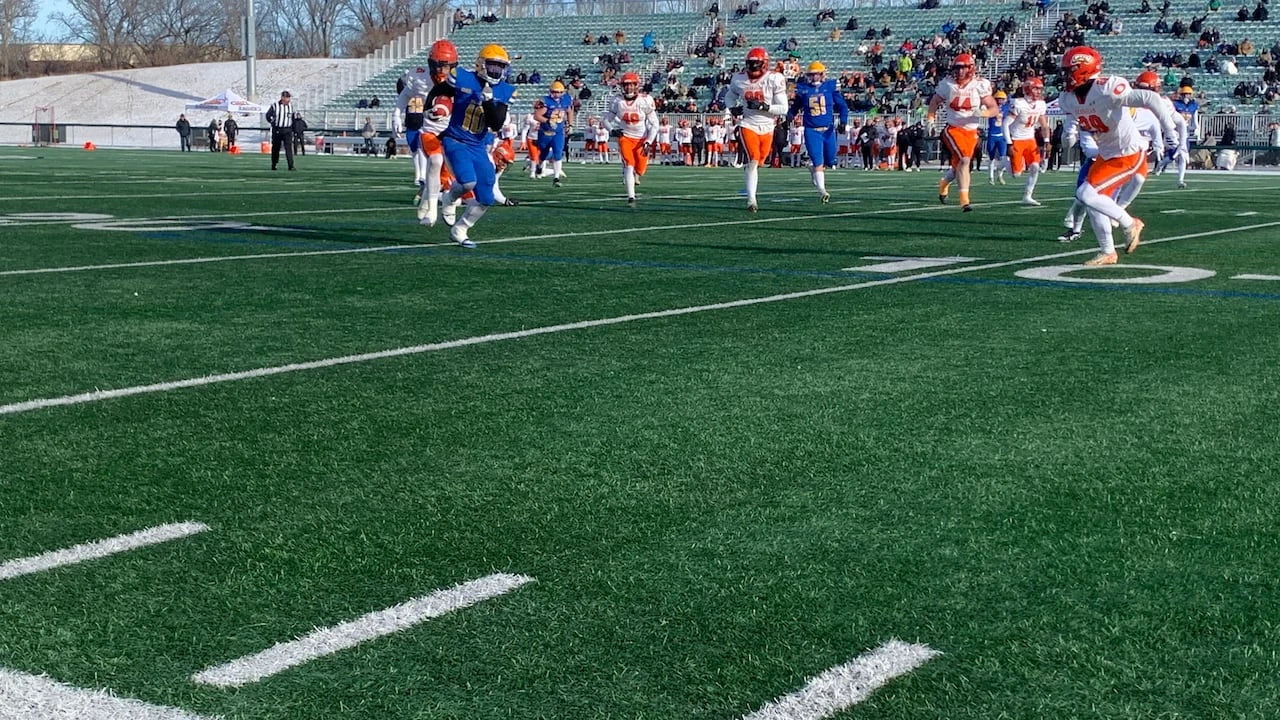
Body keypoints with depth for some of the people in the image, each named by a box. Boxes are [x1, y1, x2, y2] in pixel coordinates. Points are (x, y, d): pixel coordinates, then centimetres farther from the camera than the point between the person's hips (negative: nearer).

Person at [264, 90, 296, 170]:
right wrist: (272, 123, 4)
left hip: (287, 130, 1)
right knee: (276, 148, 9)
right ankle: (273, 164, 23)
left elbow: (292, 118, 15)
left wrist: (292, 129, 11)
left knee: (289, 147, -11)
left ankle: (291, 165, -16)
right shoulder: (275, 106, -4)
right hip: (277, 130, -1)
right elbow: (268, 115, 7)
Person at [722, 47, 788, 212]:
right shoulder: (739, 79, -1)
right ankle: (751, 199, -15)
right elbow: (730, 95, 20)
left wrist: (763, 106, -23)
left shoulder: (774, 79, -10)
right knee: (753, 160, -16)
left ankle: (751, 194, 36)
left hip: (766, 128, 1)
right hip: (748, 125, -1)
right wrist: (731, 108, -1)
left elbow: (783, 109, -11)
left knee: (756, 164, 12)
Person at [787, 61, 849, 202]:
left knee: (830, 161, 9)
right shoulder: (802, 89, 3)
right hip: (811, 131, -1)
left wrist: (842, 122, -6)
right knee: (818, 161, -11)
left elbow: (842, 106, 5)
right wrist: (790, 115, -9)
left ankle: (813, 168, 41)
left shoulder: (830, 87, 1)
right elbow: (795, 108, 12)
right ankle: (822, 191, -6)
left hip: (828, 130, 2)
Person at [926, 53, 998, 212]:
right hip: (953, 129, -2)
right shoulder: (947, 84, -3)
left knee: (959, 165, 10)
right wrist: (930, 119, 3)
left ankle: (944, 182, 45)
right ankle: (964, 200, -17)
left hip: (971, 131, 2)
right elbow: (935, 102, 15)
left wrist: (983, 112, -25)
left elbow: (994, 108, -5)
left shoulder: (980, 85, -6)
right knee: (964, 160, -22)